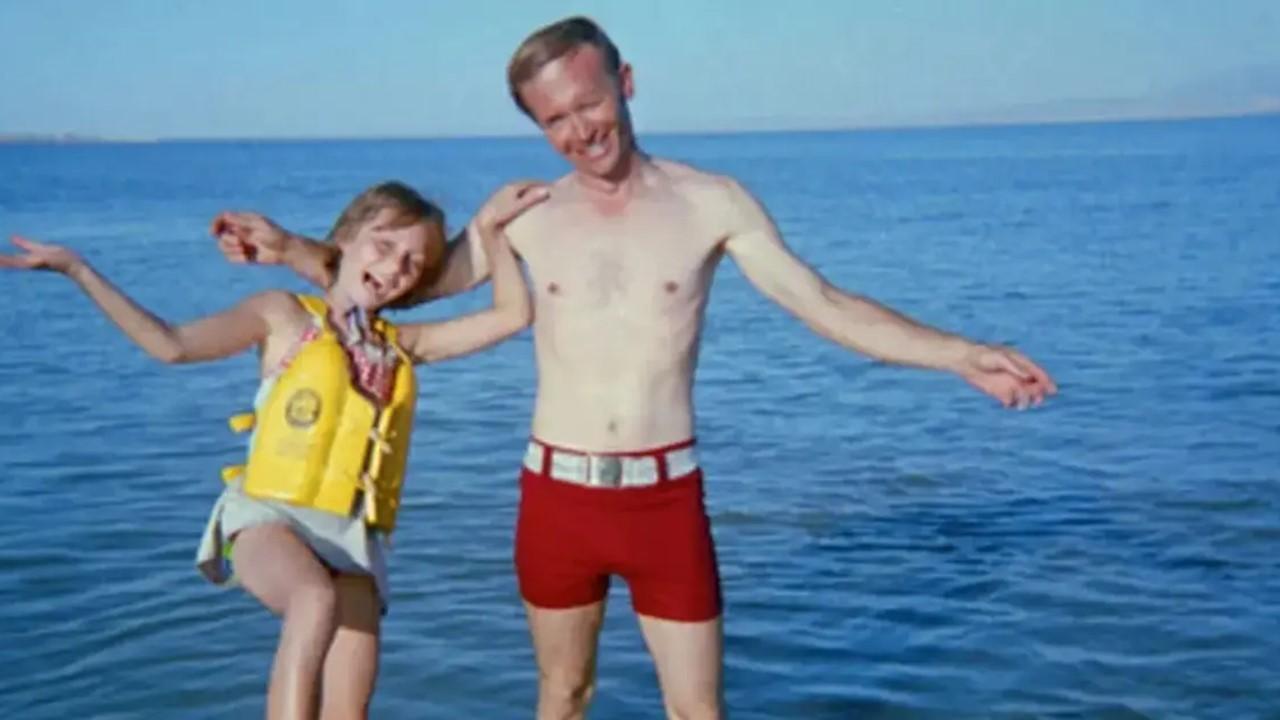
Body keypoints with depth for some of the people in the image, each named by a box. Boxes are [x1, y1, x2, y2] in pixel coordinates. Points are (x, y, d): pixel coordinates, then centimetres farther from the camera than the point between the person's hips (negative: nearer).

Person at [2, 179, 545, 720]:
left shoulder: (404, 345, 18)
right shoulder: (285, 315, 8)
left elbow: (511, 315, 18)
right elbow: (172, 345, -1)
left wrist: (490, 228, 14)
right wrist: (77, 269, -5)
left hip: (350, 536, 4)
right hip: (269, 516, -4)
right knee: (318, 599, -38)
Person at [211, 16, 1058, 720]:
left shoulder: (712, 203, -4)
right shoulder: (525, 213, 0)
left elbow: (824, 304, -3)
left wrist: (964, 356, -10)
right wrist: (289, 249, -3)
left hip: (666, 496, -1)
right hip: (557, 492, 1)